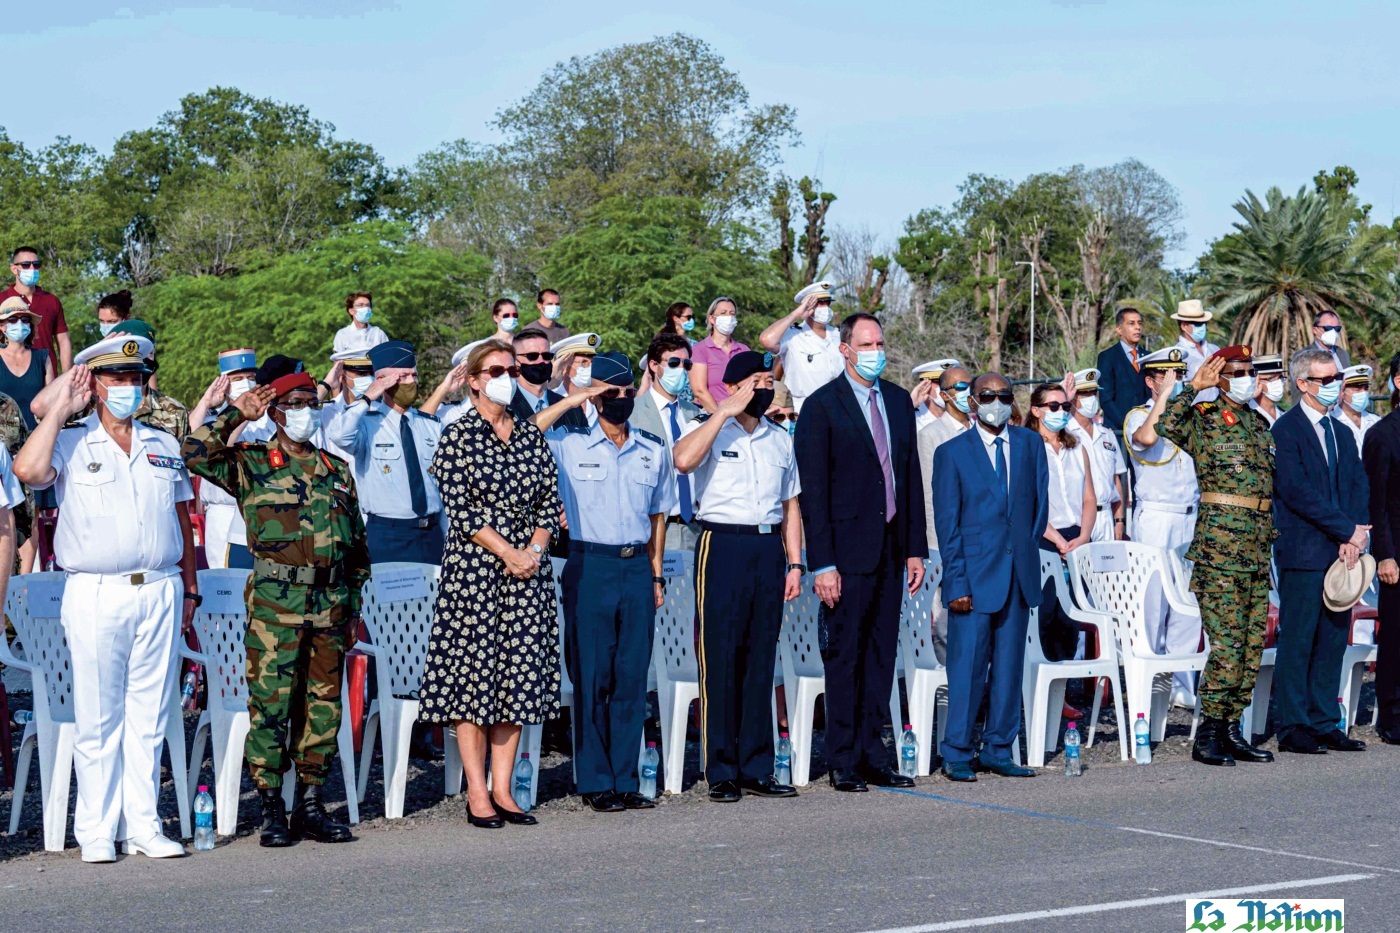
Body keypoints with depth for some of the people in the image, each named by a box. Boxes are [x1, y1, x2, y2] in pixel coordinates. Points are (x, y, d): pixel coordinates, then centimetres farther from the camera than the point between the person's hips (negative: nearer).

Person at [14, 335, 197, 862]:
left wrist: (190, 589, 16)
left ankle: (143, 826, 11)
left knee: (148, 717, 6)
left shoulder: (164, 448, 15)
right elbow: (28, 470, -18)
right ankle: (96, 831, 7)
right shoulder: (71, 446, 3)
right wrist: (61, 408, -9)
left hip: (159, 593, 3)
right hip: (95, 595, -3)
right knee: (97, 719, 0)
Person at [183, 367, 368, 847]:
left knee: (324, 705, 6)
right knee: (270, 704, -4)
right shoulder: (251, 464, 3)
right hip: (274, 601, -4)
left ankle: (311, 806, 15)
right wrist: (236, 413, -6)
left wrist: (354, 609, 14)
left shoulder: (337, 470, 16)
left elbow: (357, 545, 19)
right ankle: (271, 810, 3)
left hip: (330, 602, 4)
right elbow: (195, 452, -15)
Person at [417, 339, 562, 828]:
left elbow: (550, 502, 12)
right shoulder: (458, 435, -2)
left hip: (527, 569, 5)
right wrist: (509, 553, -13)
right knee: (473, 675, -4)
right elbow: (459, 509, -8)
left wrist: (535, 550, -5)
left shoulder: (532, 435, 13)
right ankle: (477, 793, 2)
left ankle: (503, 789, 10)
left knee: (518, 675, 4)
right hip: (474, 568, -5)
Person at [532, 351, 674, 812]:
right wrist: (571, 400, -8)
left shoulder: (654, 451, 12)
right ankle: (596, 783, 5)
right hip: (590, 566, -3)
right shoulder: (569, 445, 3)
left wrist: (656, 574, 13)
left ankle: (625, 780, 11)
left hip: (637, 568, 3)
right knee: (592, 678, -1)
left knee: (632, 676, 4)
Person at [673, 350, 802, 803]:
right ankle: (721, 773, 1)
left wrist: (795, 563, 11)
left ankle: (756, 769, 13)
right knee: (720, 661, -4)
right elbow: (683, 459, -22)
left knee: (761, 661, 7)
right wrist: (725, 411, -16)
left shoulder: (781, 439, 16)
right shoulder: (712, 431, 1)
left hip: (769, 549, 5)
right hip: (722, 547, -5)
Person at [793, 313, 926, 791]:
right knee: (844, 657, 0)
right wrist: (822, 563, -14)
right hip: (848, 550, -6)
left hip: (891, 549, 6)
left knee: (881, 654, 10)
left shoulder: (899, 401, 12)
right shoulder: (821, 406, -6)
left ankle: (873, 757, 17)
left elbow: (912, 477, 15)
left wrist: (916, 548, 9)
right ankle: (843, 762, 7)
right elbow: (812, 491, -9)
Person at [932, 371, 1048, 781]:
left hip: (1019, 574, 4)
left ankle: (998, 750, 16)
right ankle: (957, 754, 4)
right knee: (968, 666, -4)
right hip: (975, 576, -4)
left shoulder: (1030, 444, 11)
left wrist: (1027, 549, 7)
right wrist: (956, 582, -9)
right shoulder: (952, 452, 0)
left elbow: (1040, 504, 15)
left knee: (1010, 666, 8)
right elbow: (947, 523, -3)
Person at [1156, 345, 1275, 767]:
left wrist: (1272, 536, 21)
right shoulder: (1204, 419, -3)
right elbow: (1164, 427, -24)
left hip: (1258, 546, 7)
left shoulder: (1259, 425, 18)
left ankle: (1231, 729, 15)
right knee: (1226, 643, -10)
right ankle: (1208, 734, -3)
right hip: (1219, 541, -7)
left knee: (1252, 645, 8)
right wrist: (1193, 387, -19)